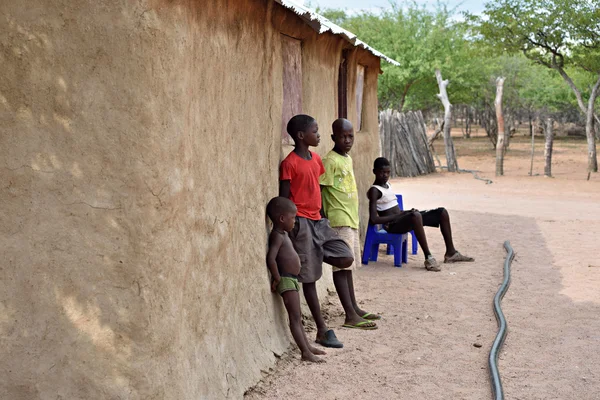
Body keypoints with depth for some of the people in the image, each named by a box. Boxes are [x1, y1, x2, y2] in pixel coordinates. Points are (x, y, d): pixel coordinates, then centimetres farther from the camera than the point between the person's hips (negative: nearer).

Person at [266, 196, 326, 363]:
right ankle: (306, 352, -10)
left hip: (292, 280, 10)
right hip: (286, 280, -10)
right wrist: (277, 278, -20)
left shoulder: (284, 234, 13)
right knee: (295, 317, -9)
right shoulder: (277, 236, -17)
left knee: (297, 316, 17)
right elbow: (270, 258, -30)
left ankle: (307, 346, 27)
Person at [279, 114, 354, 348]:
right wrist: (291, 226, -14)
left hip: (318, 221, 8)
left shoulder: (316, 159, 11)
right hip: (301, 223, -8)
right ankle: (322, 331, 7)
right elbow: (284, 198, -11)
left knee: (345, 259, -3)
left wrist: (320, 214, 16)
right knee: (309, 278, 0)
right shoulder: (290, 163, -12)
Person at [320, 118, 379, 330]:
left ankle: (354, 308, 24)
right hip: (339, 221, -9)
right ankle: (350, 316, -5)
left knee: (348, 265, 15)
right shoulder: (330, 161, -13)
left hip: (351, 219, 9)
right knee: (341, 266, -6)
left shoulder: (348, 159, 14)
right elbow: (320, 190, -16)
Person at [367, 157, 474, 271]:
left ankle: (450, 253, 7)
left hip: (402, 218, 9)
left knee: (442, 212, 2)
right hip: (393, 225, -9)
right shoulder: (374, 191, -11)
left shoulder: (387, 184, 16)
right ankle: (428, 258, -36)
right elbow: (373, 219, -21)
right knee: (415, 215, -41)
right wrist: (398, 215, -18)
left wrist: (405, 212, 2)